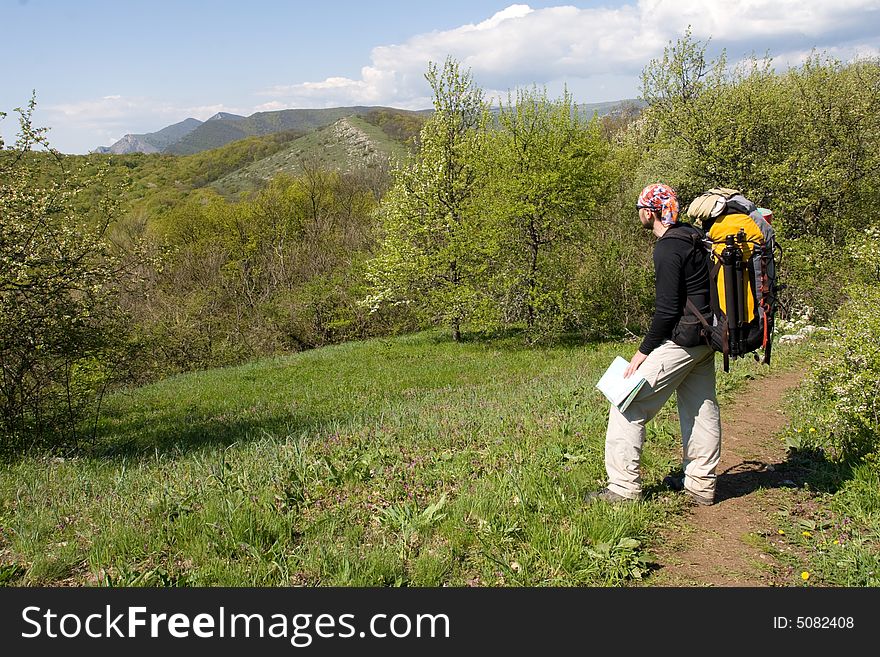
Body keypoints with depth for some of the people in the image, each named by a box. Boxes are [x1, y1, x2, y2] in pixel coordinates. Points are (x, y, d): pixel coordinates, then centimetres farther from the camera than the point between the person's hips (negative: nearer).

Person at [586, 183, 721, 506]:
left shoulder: (668, 249, -17)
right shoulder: (693, 237, 12)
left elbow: (667, 309, -20)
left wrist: (643, 351, -13)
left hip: (680, 342, -10)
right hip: (704, 339, 10)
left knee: (628, 404, -6)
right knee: (701, 408, 16)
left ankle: (624, 486, -4)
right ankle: (700, 485, 27)